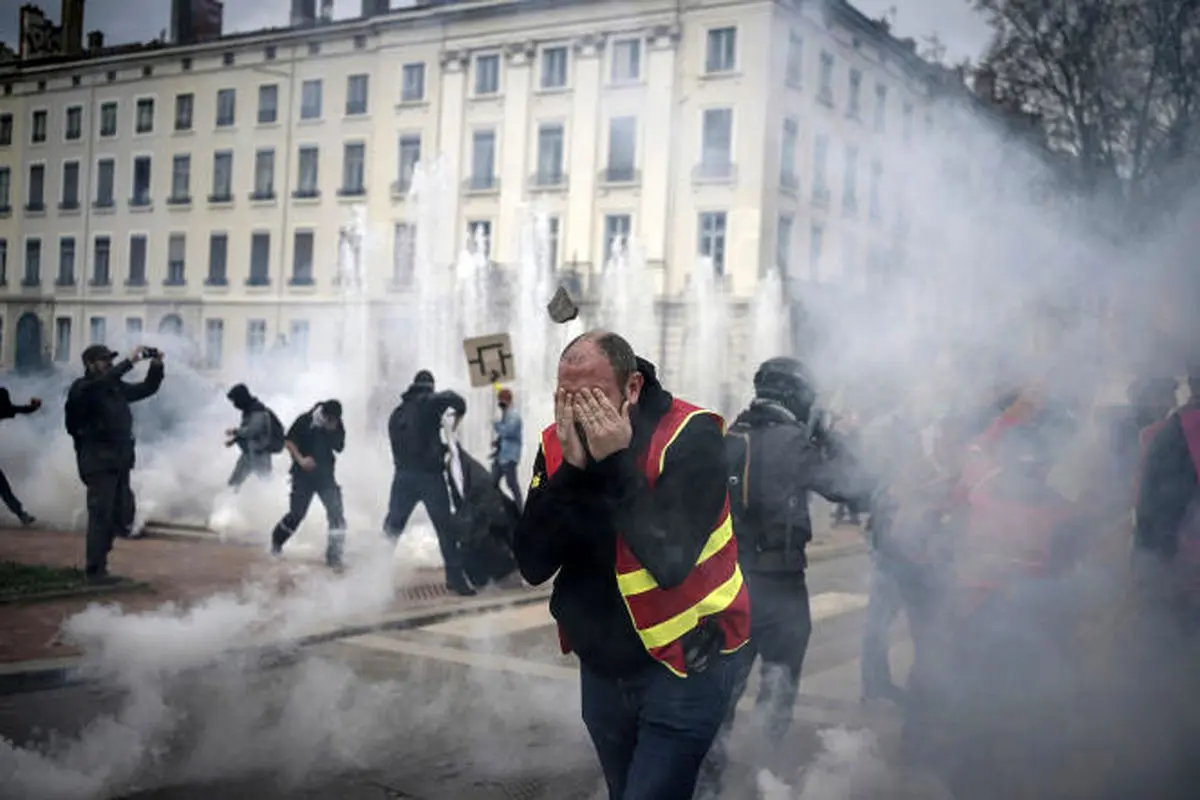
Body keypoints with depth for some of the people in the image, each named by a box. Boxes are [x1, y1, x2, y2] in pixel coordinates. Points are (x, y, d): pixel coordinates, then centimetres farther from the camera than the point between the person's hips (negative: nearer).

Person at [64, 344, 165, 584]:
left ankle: (98, 566, 20)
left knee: (122, 514, 9)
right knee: (101, 515, -7)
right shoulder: (83, 388, -7)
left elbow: (147, 388, 20)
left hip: (120, 461, 8)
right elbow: (103, 382, -29)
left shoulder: (117, 388, 15)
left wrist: (156, 366, 4)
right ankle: (95, 571, 0)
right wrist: (130, 362, -31)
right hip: (99, 461, -8)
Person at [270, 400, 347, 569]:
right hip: (303, 474, -2)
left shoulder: (337, 427, -3)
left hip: (325, 475, 2)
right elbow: (288, 441, -6)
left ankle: (334, 556, -5)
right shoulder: (305, 420, -13)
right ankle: (276, 542, 33)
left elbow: (339, 448, 4)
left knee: (336, 513, -12)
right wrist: (300, 459, -20)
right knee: (296, 514, 4)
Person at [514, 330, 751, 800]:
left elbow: (669, 562, -29)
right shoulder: (556, 444, -4)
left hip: (683, 663, -5)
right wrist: (573, 470, -23)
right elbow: (533, 566, -13)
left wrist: (615, 464, -29)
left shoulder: (690, 436, -19)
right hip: (602, 667, 6)